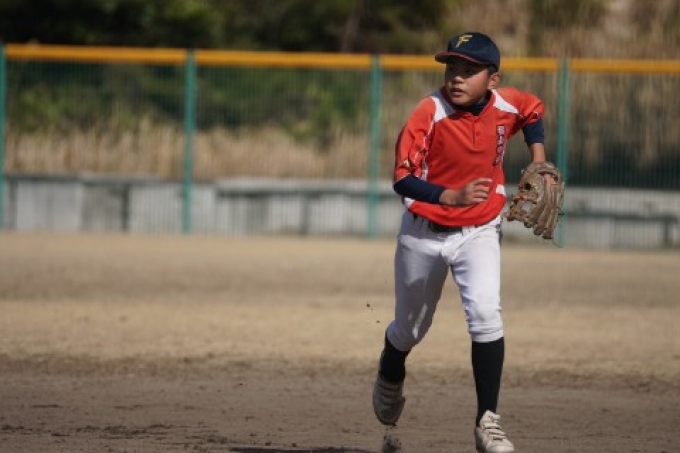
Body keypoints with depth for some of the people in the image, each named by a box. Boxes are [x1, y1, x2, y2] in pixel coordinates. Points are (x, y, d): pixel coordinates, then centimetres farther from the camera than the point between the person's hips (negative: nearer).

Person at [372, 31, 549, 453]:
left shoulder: (507, 105, -10)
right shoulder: (429, 114, -21)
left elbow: (533, 110, 16)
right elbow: (403, 180, -24)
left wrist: (538, 161, 4)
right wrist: (452, 196, -37)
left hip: (479, 233, 1)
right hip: (424, 234, -1)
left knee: (486, 315, -22)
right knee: (411, 328, 16)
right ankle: (390, 379, 52)